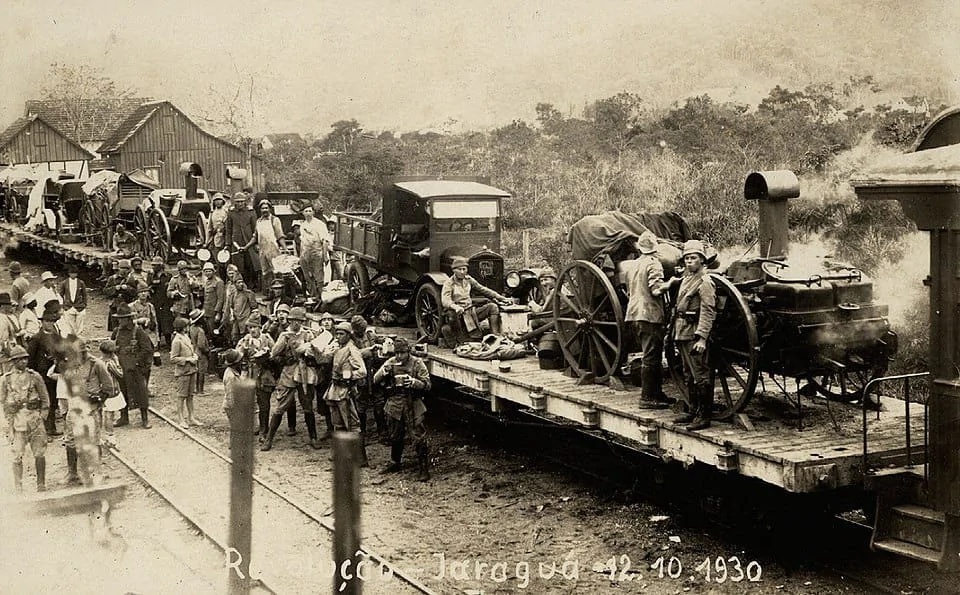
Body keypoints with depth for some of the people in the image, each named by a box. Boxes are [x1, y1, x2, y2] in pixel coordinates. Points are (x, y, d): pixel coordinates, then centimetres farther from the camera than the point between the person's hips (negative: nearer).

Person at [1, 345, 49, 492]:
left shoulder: (34, 376, 5)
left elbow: (45, 399, 9)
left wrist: (42, 415, 2)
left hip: (35, 418, 1)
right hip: (17, 421, 0)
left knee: (40, 454, 2)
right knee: (17, 455, -1)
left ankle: (41, 484, 13)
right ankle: (18, 488, 6)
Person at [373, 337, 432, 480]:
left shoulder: (417, 363, -5)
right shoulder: (390, 363, 5)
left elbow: (427, 384, -9)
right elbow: (375, 380, 4)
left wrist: (413, 381, -27)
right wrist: (383, 372, -17)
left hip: (413, 406, -4)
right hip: (394, 405, 4)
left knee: (419, 438, -7)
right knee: (395, 437, 18)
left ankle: (424, 469, -2)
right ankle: (395, 463, 36)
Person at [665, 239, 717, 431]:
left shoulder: (704, 282, -11)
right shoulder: (685, 278, 15)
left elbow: (707, 312, -17)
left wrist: (702, 338, -23)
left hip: (694, 334, -9)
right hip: (681, 333, 9)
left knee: (700, 376, -6)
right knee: (689, 375, 15)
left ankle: (704, 416, -3)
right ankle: (693, 411, 23)